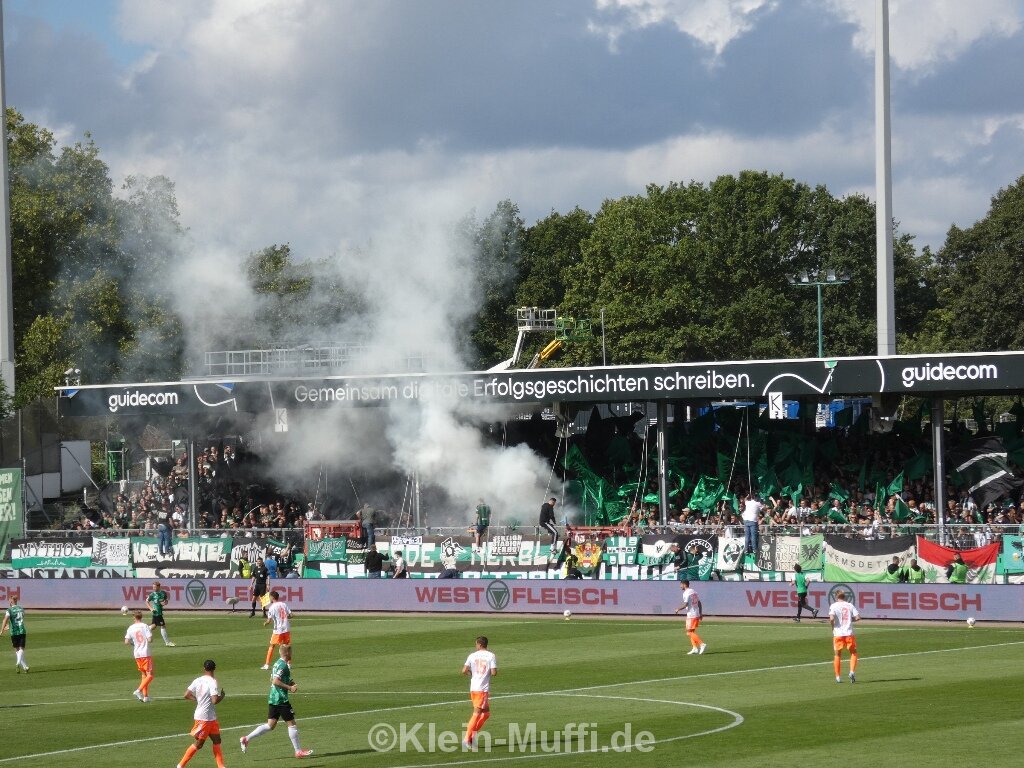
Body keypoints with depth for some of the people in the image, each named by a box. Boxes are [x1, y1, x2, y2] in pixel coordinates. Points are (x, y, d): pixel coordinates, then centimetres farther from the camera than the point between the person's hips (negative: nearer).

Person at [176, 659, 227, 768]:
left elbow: (187, 695, 2)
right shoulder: (213, 682, -19)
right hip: (205, 718, -8)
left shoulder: (198, 681, 3)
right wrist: (222, 696, -7)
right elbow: (215, 701, -26)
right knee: (199, 743, 3)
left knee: (217, 741, 11)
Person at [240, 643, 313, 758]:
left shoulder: (277, 663, 13)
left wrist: (289, 682, 18)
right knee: (291, 724, 1)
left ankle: (246, 739, 5)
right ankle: (298, 751, 7)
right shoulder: (283, 665, -17)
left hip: (273, 699, 9)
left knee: (270, 725, 11)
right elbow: (275, 681, -25)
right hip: (281, 700, -9)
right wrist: (290, 688, -19)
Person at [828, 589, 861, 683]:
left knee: (838, 655, 12)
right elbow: (858, 617, -4)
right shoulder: (850, 605, 3)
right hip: (849, 633, 1)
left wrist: (832, 625, 3)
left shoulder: (833, 606, -3)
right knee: (853, 653, 16)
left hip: (838, 634, -1)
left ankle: (838, 677, 13)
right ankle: (852, 672, -3)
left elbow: (832, 618, -17)